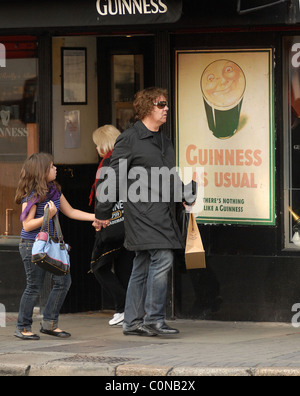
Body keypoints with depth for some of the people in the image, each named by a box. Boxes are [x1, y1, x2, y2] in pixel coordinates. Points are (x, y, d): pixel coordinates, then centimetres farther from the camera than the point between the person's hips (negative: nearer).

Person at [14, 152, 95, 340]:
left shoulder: (55, 191, 7)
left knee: (63, 281, 3)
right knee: (35, 287, -2)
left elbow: (70, 212, 15)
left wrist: (97, 217, 9)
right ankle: (23, 328, 11)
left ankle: (50, 323, 14)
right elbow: (27, 225, -17)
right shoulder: (31, 196, -16)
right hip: (33, 246, -8)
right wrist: (48, 216, -28)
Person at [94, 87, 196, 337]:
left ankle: (133, 322, 13)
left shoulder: (164, 142, 19)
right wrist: (103, 213, -4)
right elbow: (114, 177, -5)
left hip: (162, 212, 8)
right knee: (162, 258, -17)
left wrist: (186, 197, 19)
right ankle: (154, 319, -13)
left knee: (143, 266, 9)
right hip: (143, 212, -8)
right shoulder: (130, 139, -6)